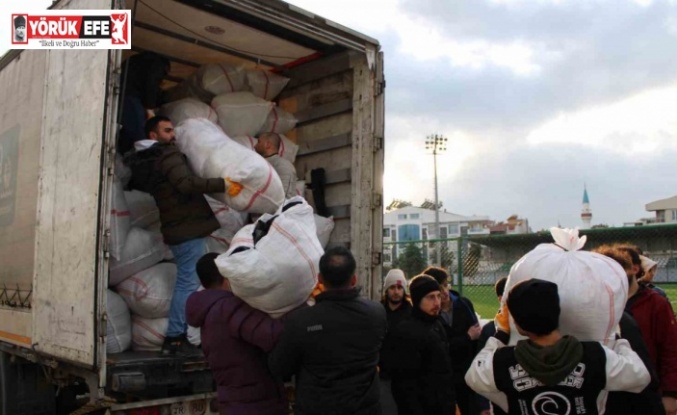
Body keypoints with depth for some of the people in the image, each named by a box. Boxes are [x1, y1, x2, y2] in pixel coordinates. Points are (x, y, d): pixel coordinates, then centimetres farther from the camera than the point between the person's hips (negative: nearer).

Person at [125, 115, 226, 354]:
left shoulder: (145, 162, 18)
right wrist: (222, 184, -26)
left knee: (184, 283, 15)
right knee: (188, 283, -6)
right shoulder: (169, 156, -11)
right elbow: (187, 183, -25)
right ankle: (175, 337, -3)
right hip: (189, 229, -9)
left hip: (177, 229, 9)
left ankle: (175, 337, 17)